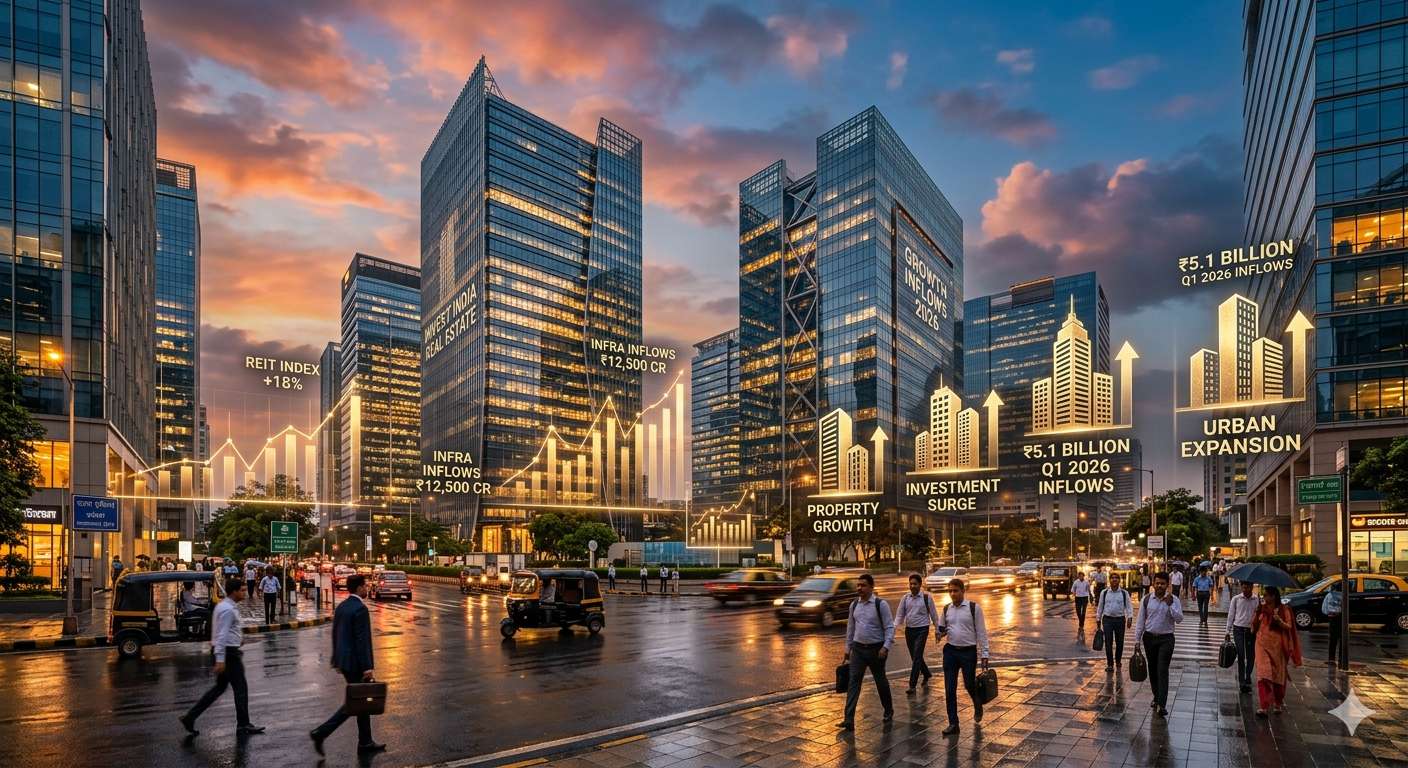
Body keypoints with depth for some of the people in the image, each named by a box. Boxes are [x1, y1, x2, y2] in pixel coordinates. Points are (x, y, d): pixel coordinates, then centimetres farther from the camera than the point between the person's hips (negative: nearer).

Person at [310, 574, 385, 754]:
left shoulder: (341, 607, 8)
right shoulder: (360, 609, -19)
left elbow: (335, 634, 15)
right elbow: (363, 640, -21)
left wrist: (337, 659, 23)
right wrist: (368, 667, -20)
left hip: (344, 660, 10)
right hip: (356, 663, -10)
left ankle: (365, 742, 20)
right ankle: (321, 732, -2)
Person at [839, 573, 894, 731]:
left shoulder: (881, 604, -11)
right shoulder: (854, 604, 4)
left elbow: (890, 627, -11)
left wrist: (886, 647, -22)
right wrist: (848, 649, 15)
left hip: (876, 649, -4)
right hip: (858, 648, 4)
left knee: (881, 681, 12)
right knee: (854, 681, -6)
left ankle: (888, 712, 36)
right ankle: (849, 720, -10)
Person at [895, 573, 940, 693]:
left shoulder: (927, 597, -6)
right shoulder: (905, 598, 3)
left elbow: (934, 615, 2)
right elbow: (900, 615, 5)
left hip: (922, 630, -4)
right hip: (909, 630, 4)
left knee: (917, 657, -10)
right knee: (915, 657, 14)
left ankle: (912, 685, -5)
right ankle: (927, 674, 41)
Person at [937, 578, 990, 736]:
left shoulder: (974, 608, -8)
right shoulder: (946, 609, 5)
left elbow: (981, 632, -6)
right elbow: (941, 628, 18)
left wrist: (984, 654, -8)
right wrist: (941, 631, -6)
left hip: (969, 652, -3)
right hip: (950, 651, 4)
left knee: (970, 685, 8)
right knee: (950, 689, 2)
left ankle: (978, 706, 43)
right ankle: (953, 724, 13)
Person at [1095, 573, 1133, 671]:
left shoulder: (1124, 593, 2)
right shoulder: (1104, 593, 4)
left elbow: (1129, 606, -1)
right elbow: (1100, 606, 10)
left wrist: (1129, 617, -15)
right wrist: (1098, 619, 9)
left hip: (1120, 619, 0)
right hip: (1107, 619, 0)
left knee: (1119, 642, 9)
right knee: (1108, 642, -3)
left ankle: (1118, 661, 32)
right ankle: (1110, 664, 5)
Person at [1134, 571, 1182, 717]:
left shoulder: (1173, 600, -3)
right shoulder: (1146, 600, 0)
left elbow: (1179, 619, -13)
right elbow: (1140, 621, 3)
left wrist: (1170, 605, -25)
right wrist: (1137, 640, 1)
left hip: (1166, 639, -3)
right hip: (1149, 638, 3)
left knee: (1162, 671, -11)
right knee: (1152, 670, 11)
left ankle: (1162, 705, -13)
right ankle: (1156, 697, 28)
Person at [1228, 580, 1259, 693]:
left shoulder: (1257, 600, 2)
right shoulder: (1236, 599, 0)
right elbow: (1231, 615, 4)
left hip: (1251, 630, 2)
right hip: (1239, 629, -1)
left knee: (1251, 656, 7)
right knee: (1241, 655, -6)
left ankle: (1247, 678, 27)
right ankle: (1242, 682, -5)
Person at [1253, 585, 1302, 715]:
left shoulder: (1283, 610, -1)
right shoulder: (1262, 608, 7)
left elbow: (1289, 627, -4)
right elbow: (1254, 627, 6)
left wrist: (1279, 621, -23)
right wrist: (1257, 613, -8)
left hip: (1278, 646, -1)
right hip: (1263, 645, 1)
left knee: (1278, 675, 11)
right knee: (1263, 674, -9)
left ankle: (1278, 703, 31)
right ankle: (1263, 706, -12)